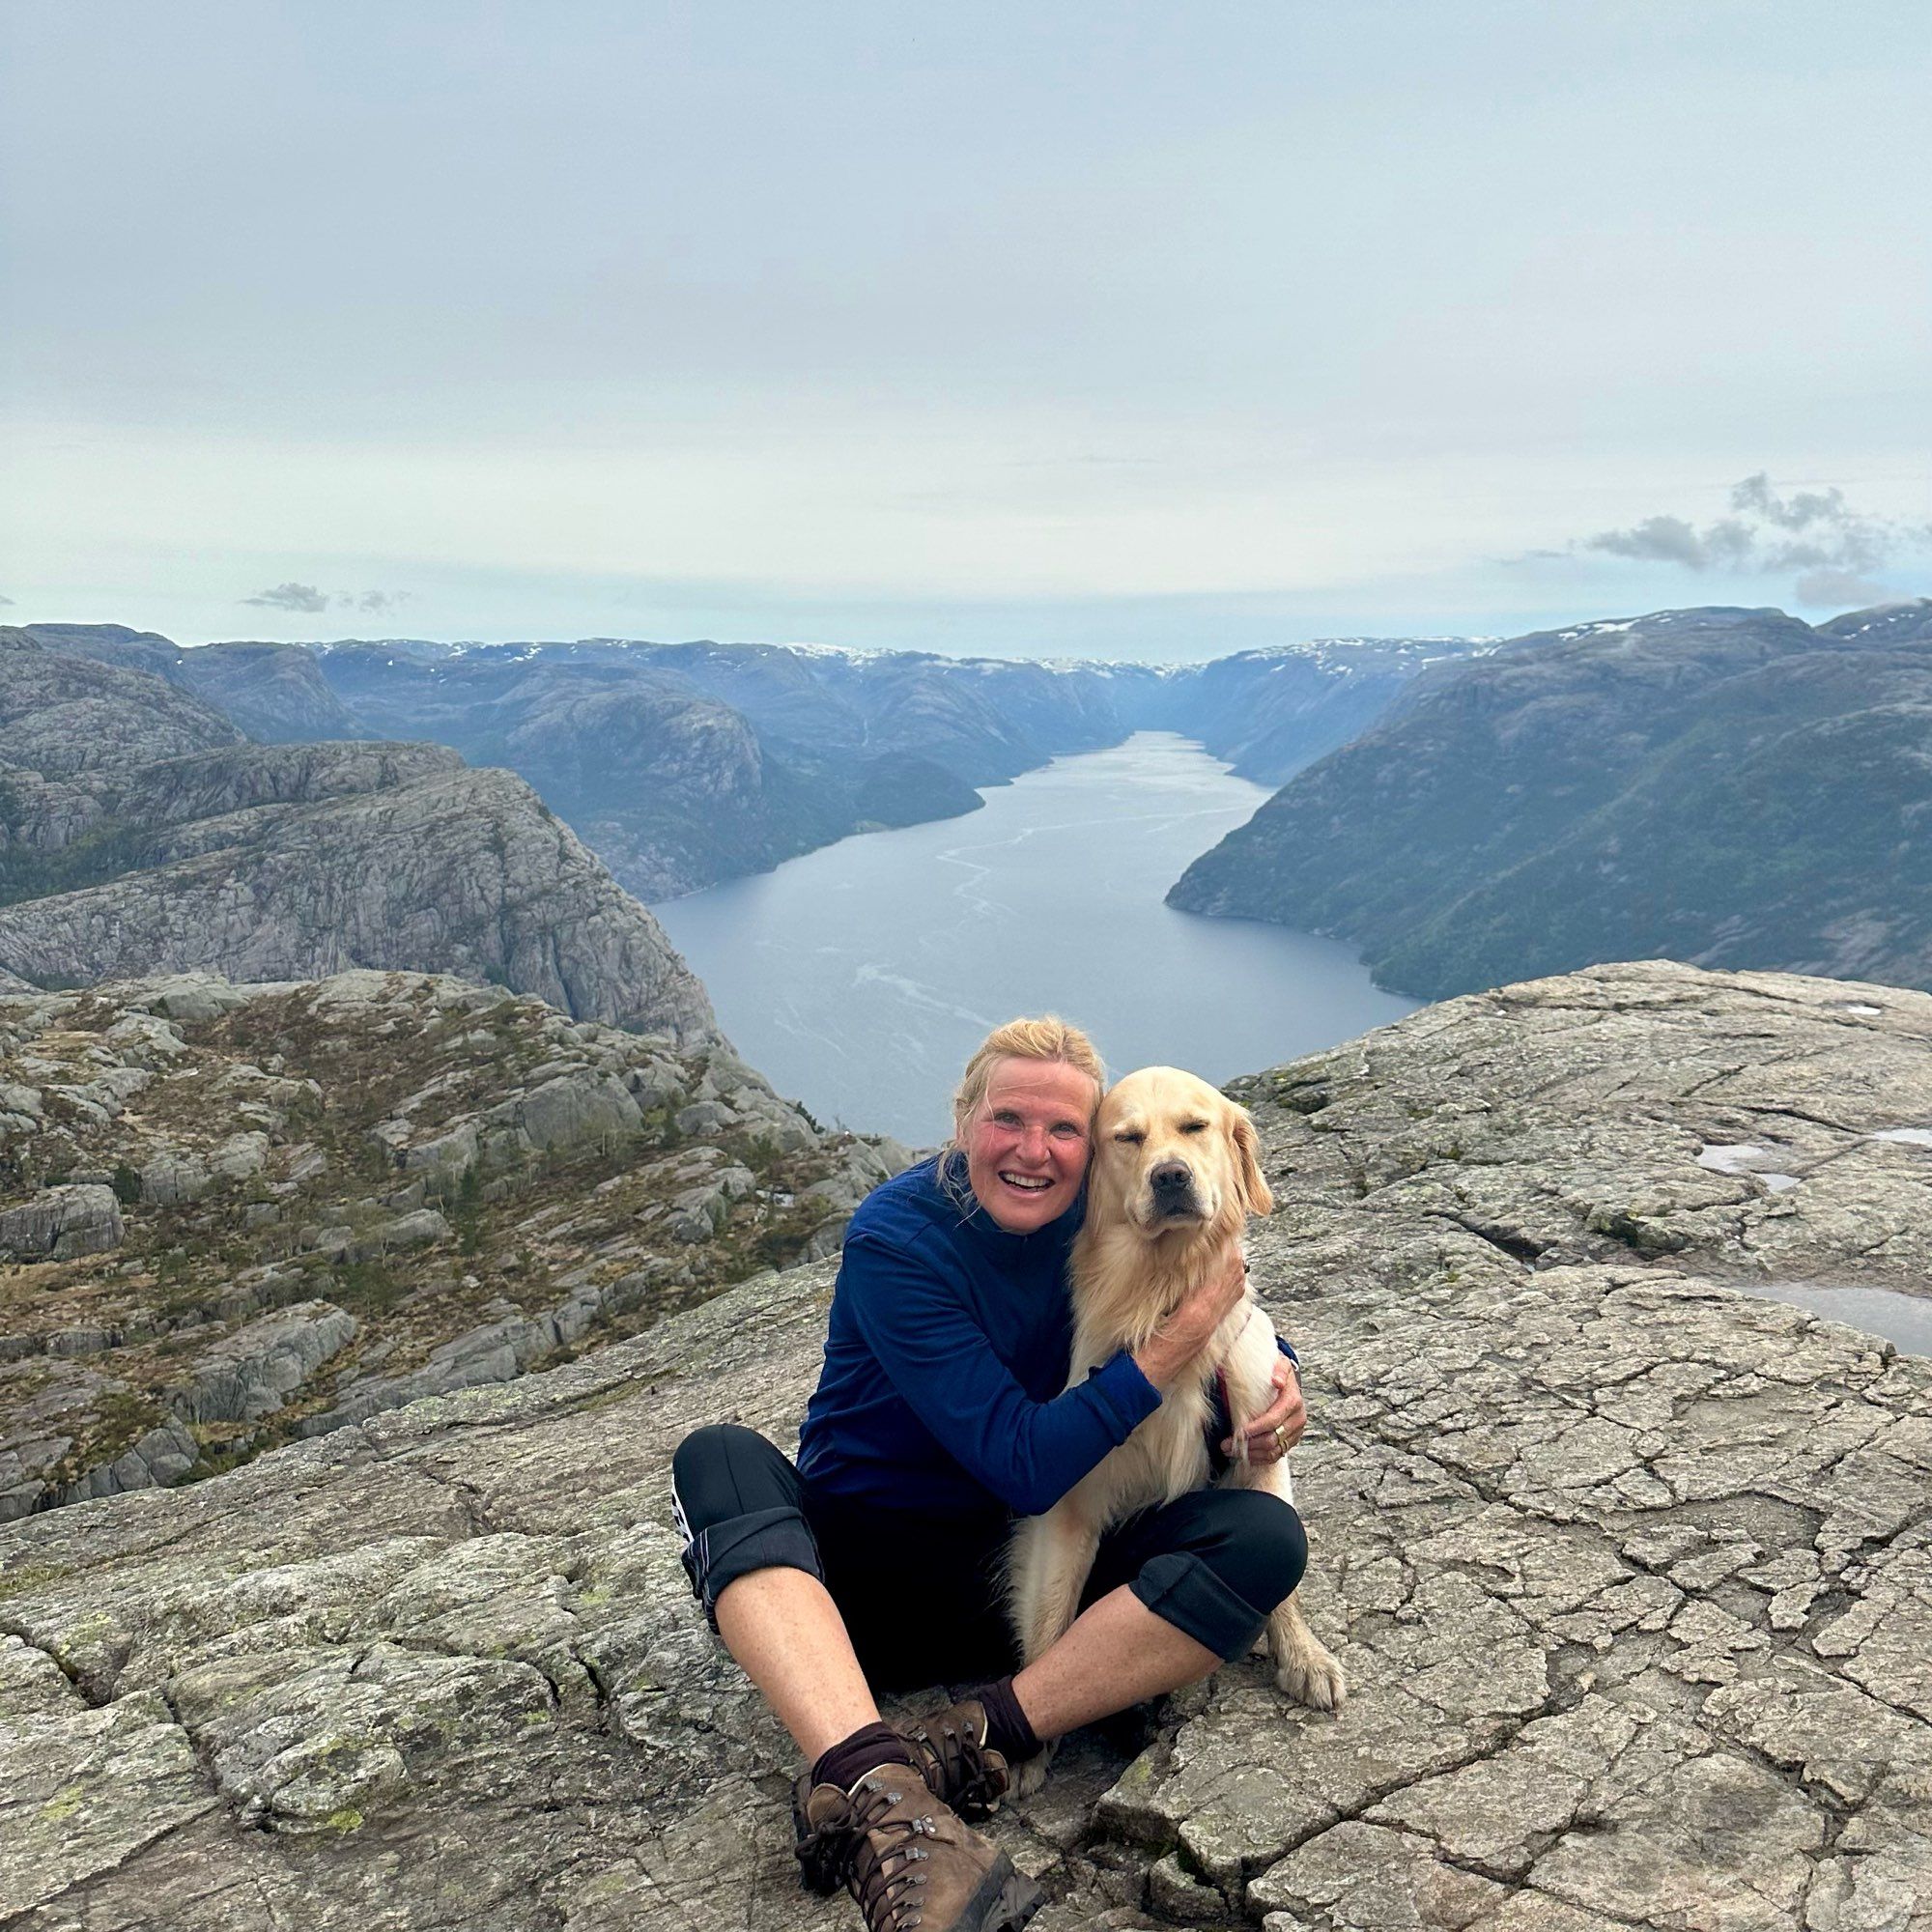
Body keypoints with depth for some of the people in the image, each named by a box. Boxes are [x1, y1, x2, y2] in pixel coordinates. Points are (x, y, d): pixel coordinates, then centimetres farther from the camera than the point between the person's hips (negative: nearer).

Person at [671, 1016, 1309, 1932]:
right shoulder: (895, 1237, -17)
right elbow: (1025, 1466, -22)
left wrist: (1277, 1376, -11)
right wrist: (1176, 1340, -26)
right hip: (856, 1566, -3)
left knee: (1263, 1535, -20)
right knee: (718, 1459, -31)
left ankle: (969, 1741, -29)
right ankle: (875, 1791, -50)